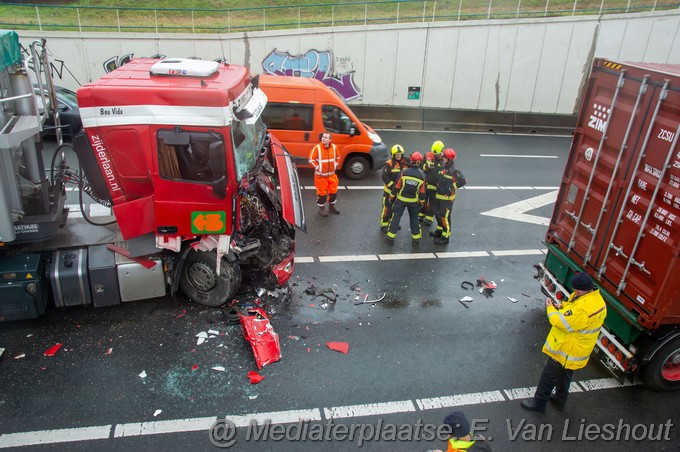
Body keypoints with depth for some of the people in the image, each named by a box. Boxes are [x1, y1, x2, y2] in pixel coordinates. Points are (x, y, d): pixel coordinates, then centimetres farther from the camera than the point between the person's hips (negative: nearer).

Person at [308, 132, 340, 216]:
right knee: (322, 192, 2)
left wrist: (335, 165, 9)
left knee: (333, 190, 15)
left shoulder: (334, 147, -3)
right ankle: (321, 208, 20)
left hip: (332, 174, 5)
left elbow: (337, 157, 16)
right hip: (321, 175, -5)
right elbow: (311, 160, -11)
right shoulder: (317, 148, -17)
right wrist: (317, 167, -11)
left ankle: (331, 206, 36)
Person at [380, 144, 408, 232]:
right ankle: (384, 224, 13)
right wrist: (392, 185, -24)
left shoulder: (405, 163, 2)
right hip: (389, 190, -6)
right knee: (387, 207, 0)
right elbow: (384, 176, -21)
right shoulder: (389, 164, -16)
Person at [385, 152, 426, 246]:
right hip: (414, 201, 2)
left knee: (396, 217, 8)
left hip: (401, 199, -2)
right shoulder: (422, 175, -9)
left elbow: (396, 186, -11)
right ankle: (416, 238, 19)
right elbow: (422, 192, -2)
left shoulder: (404, 172, -16)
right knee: (414, 218, 15)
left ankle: (390, 237, 12)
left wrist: (392, 196, 3)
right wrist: (421, 202, 13)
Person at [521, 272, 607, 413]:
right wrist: (562, 307, -6)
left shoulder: (584, 308, -37)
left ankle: (539, 403, 23)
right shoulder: (596, 298, -5)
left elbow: (561, 323, -29)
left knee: (549, 376, 8)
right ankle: (560, 400, 45)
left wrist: (550, 308, -13)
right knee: (565, 375, 27)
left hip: (567, 350, -9)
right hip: (577, 350, 9)